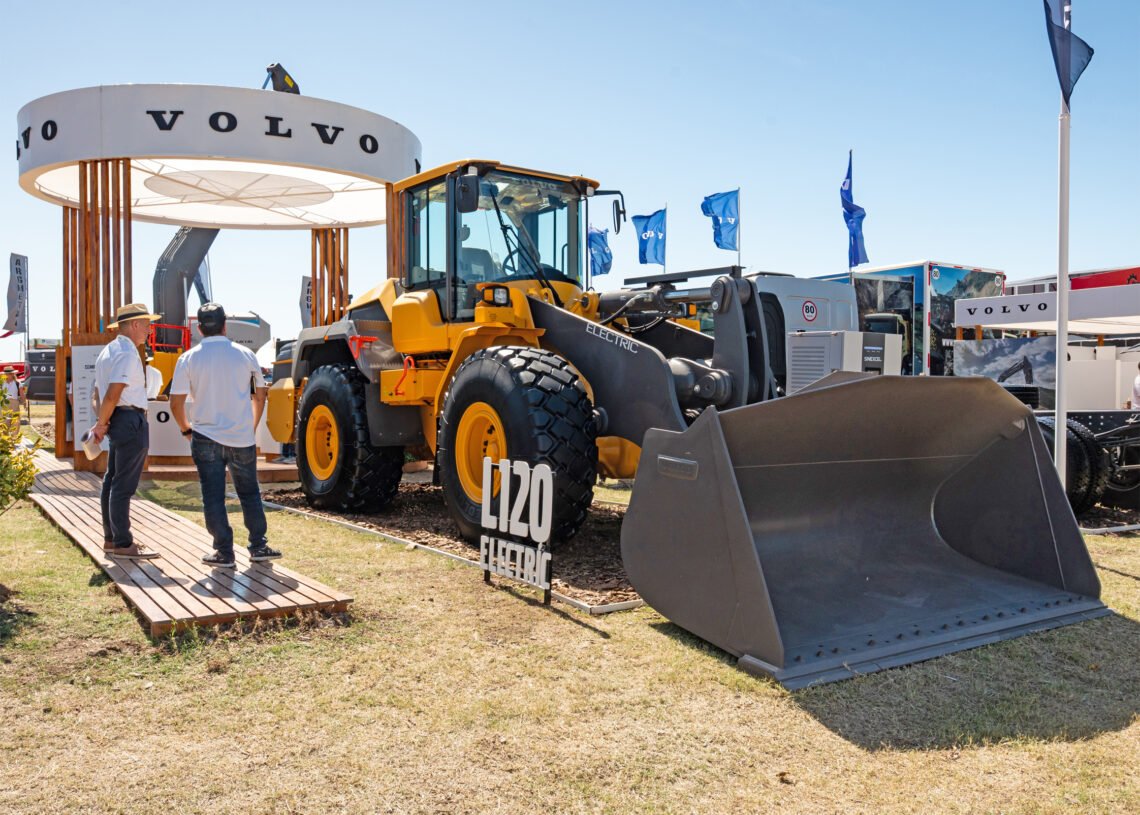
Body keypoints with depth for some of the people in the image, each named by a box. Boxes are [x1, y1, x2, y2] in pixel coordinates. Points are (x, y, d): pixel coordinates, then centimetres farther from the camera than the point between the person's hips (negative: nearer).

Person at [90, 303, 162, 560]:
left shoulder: (108, 351, 18)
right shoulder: (127, 354, -15)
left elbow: (99, 391, 19)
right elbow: (112, 395, -20)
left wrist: (100, 422, 15)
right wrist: (101, 424, -10)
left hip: (117, 421, 11)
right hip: (131, 420, -11)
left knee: (112, 481, 15)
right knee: (124, 485, -5)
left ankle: (111, 539, 24)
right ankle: (123, 544, 1)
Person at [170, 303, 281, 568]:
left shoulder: (188, 359, -3)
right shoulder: (245, 355, 1)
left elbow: (176, 403, -3)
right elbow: (260, 396, 9)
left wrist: (186, 429, 13)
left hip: (206, 439, -1)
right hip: (242, 438, 2)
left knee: (213, 497, 6)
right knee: (249, 494, 15)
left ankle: (224, 552, 9)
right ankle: (259, 546, 20)